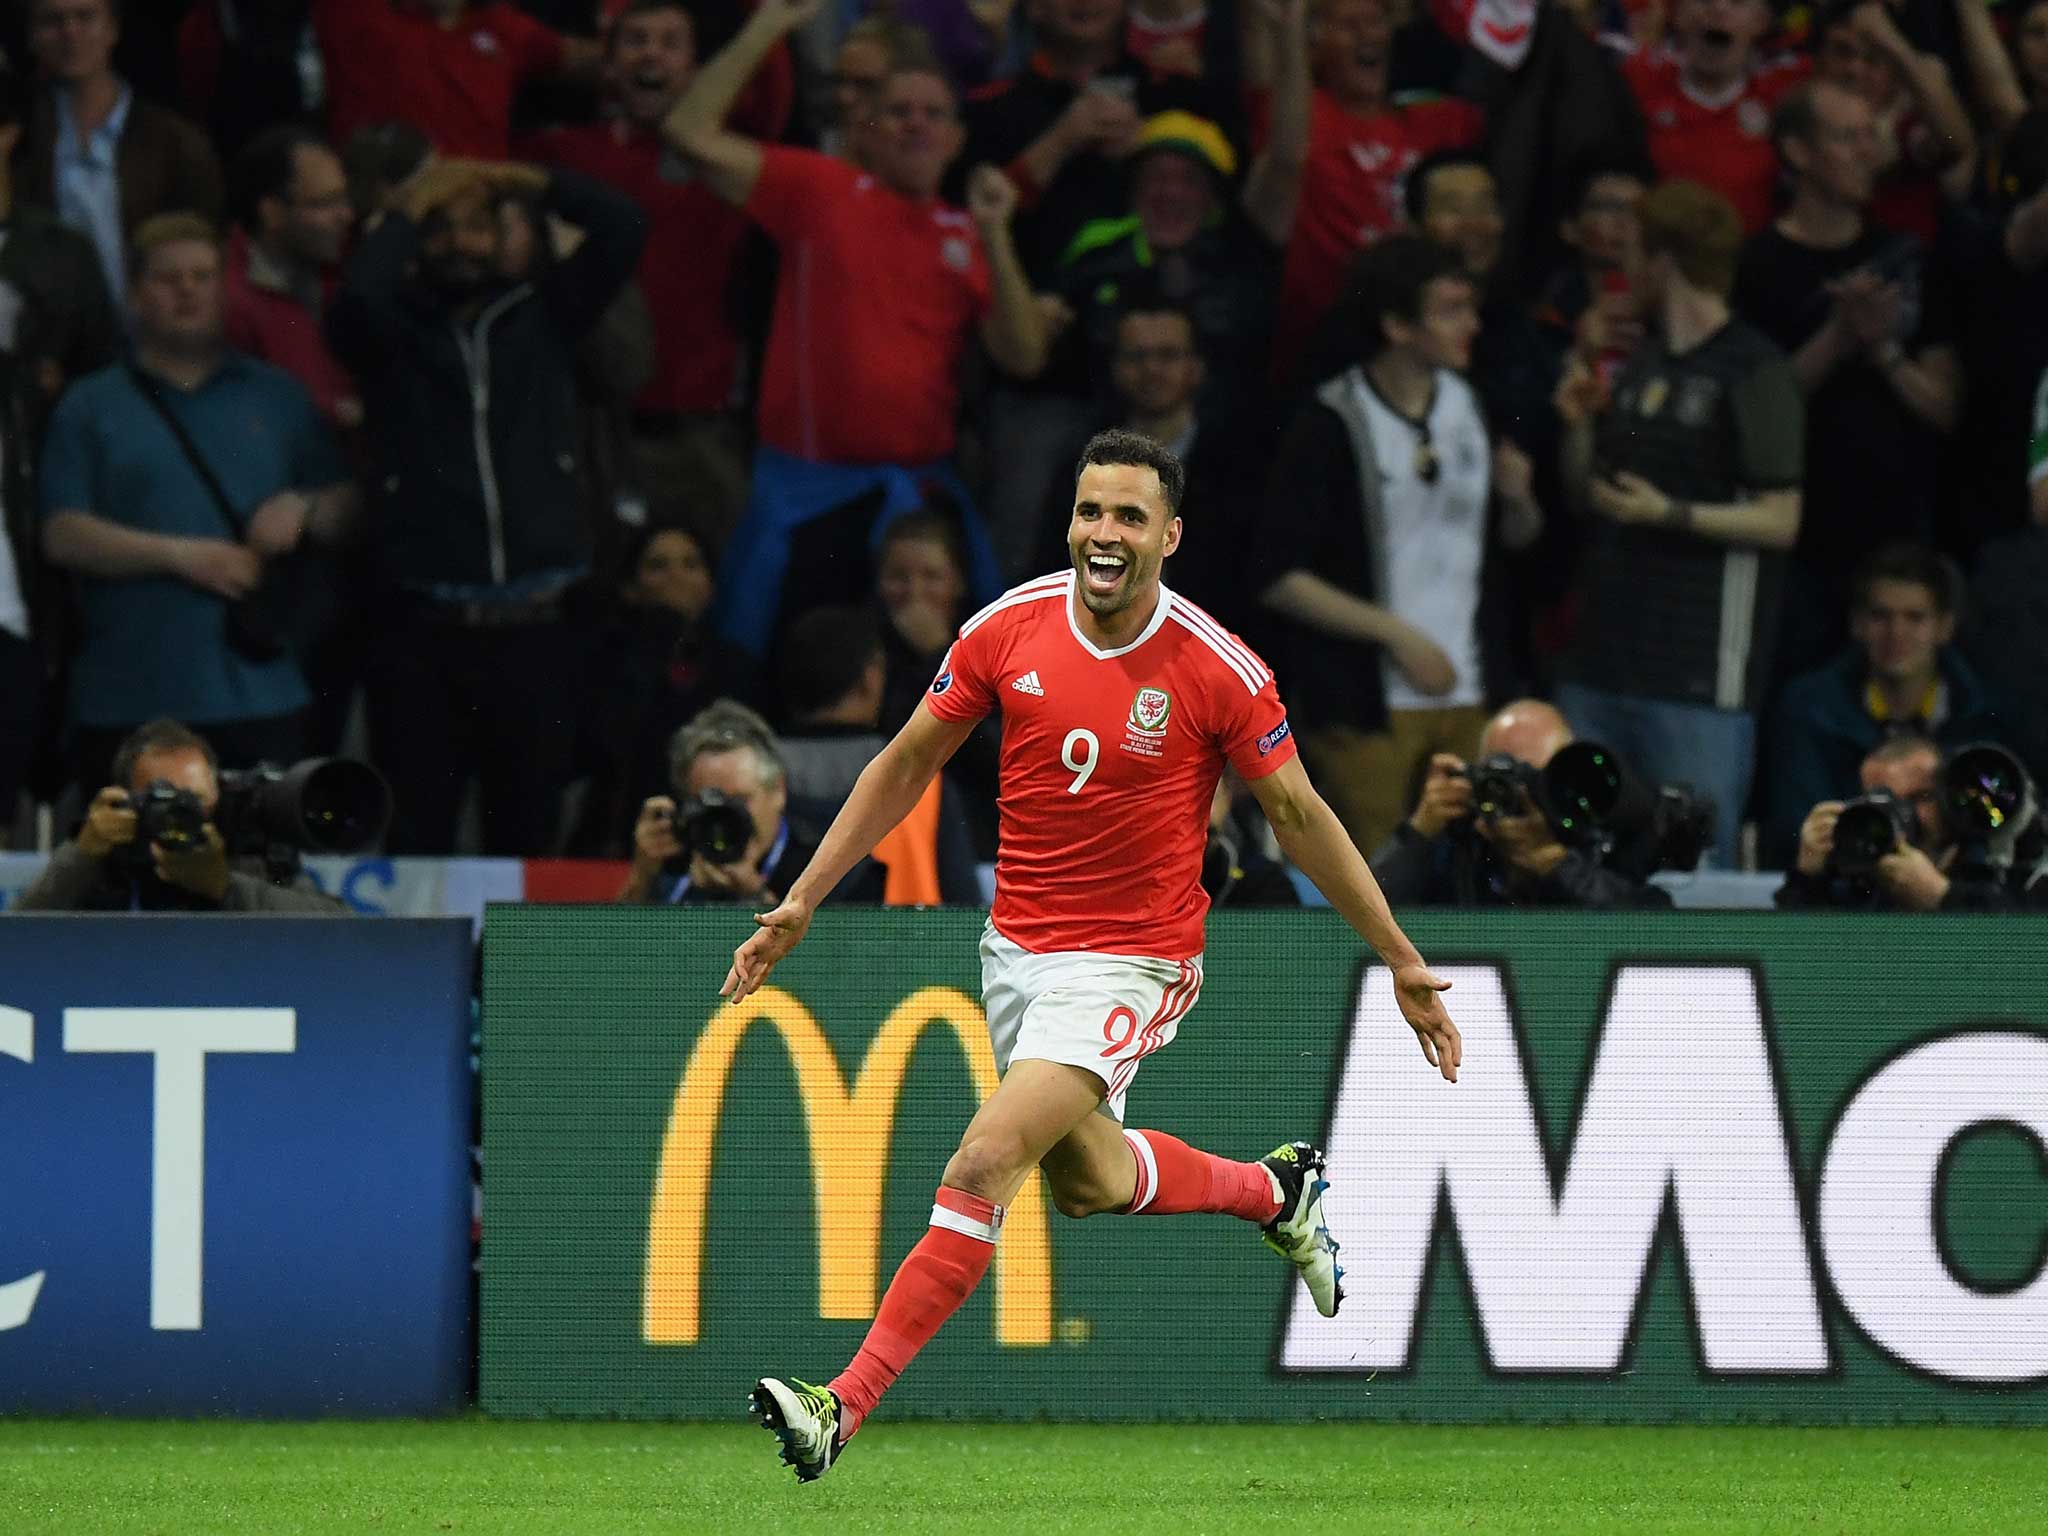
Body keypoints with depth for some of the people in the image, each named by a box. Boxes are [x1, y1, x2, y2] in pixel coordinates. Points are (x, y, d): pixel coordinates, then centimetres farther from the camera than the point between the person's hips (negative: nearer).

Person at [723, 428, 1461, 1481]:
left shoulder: (1219, 673, -16)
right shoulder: (1007, 630, -7)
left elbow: (1299, 817, -3)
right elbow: (907, 764, 6)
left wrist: (1402, 962, 1)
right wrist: (799, 903, 3)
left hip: (1131, 961, -5)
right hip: (1016, 948, 5)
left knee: (985, 1164, -20)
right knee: (1088, 1184, 20)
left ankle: (844, 1408, -19)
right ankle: (1273, 1189, 49)